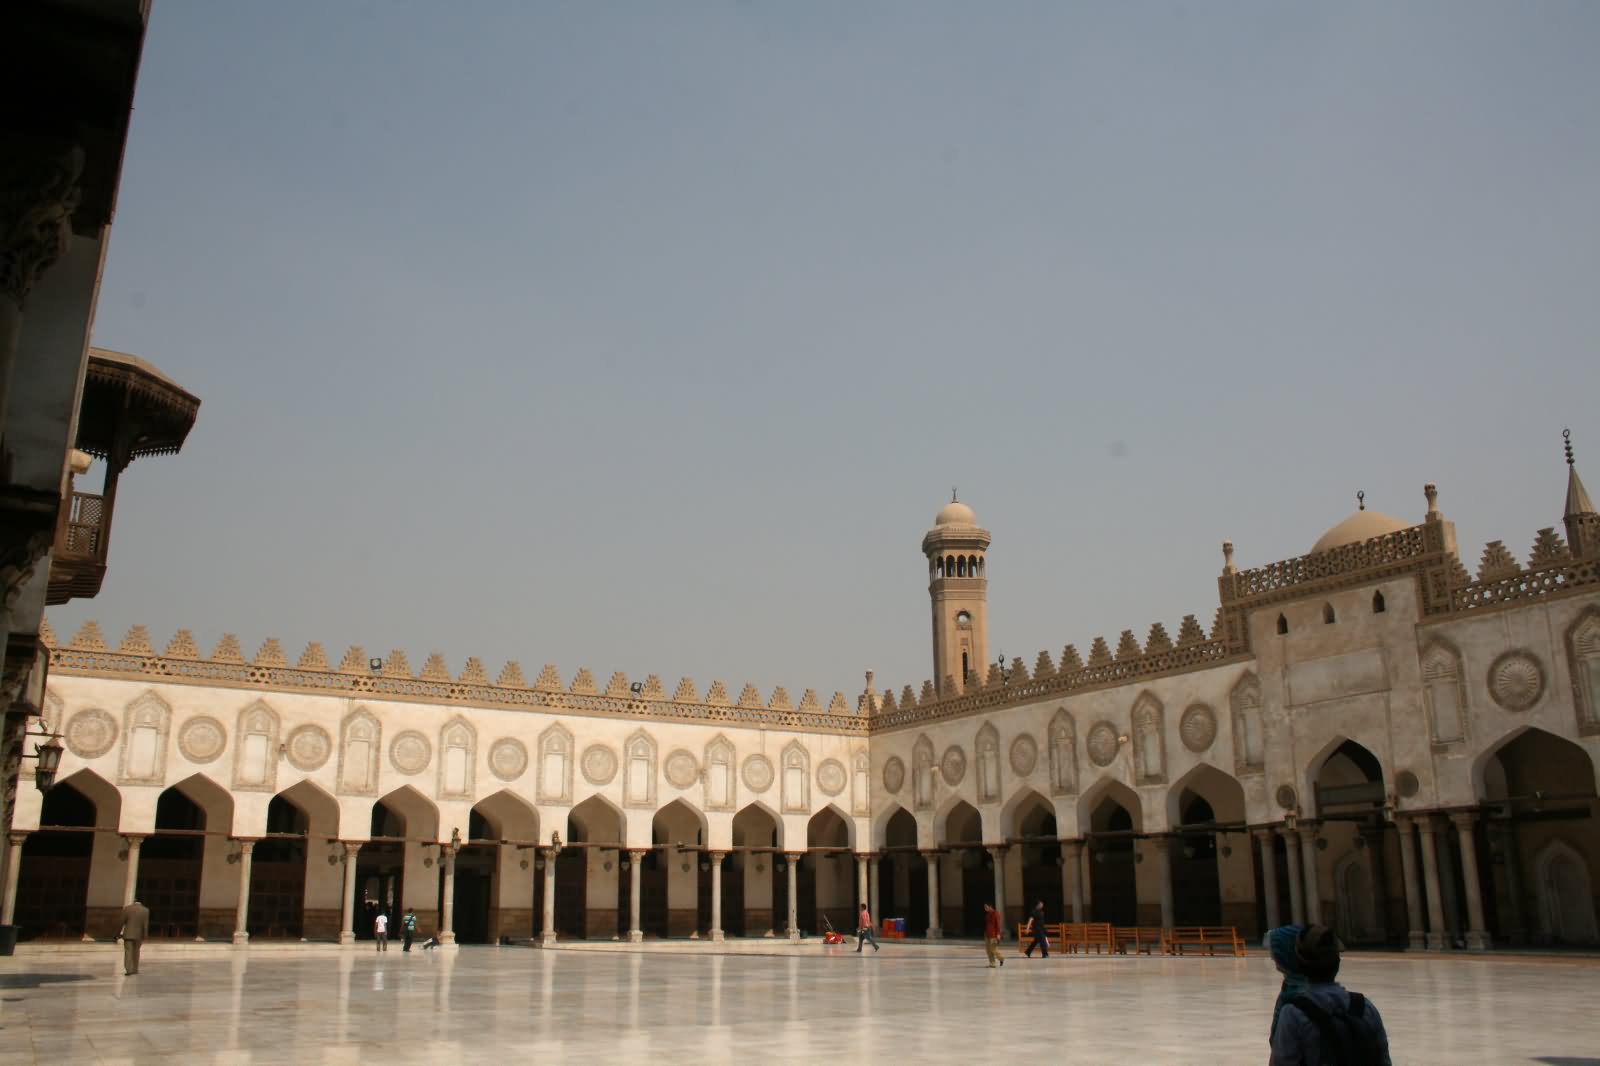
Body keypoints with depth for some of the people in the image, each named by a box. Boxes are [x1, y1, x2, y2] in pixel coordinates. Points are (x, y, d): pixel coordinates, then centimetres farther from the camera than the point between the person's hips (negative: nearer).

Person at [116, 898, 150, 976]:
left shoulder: (126, 908, -2)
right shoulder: (145, 910, -2)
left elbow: (121, 922, -2)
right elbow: (145, 924, -7)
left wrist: (118, 933, 5)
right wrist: (144, 936, -6)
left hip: (128, 934, -1)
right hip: (138, 935, 1)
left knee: (128, 952, -2)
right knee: (135, 952, 15)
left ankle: (128, 970, -15)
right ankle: (134, 969, 16)